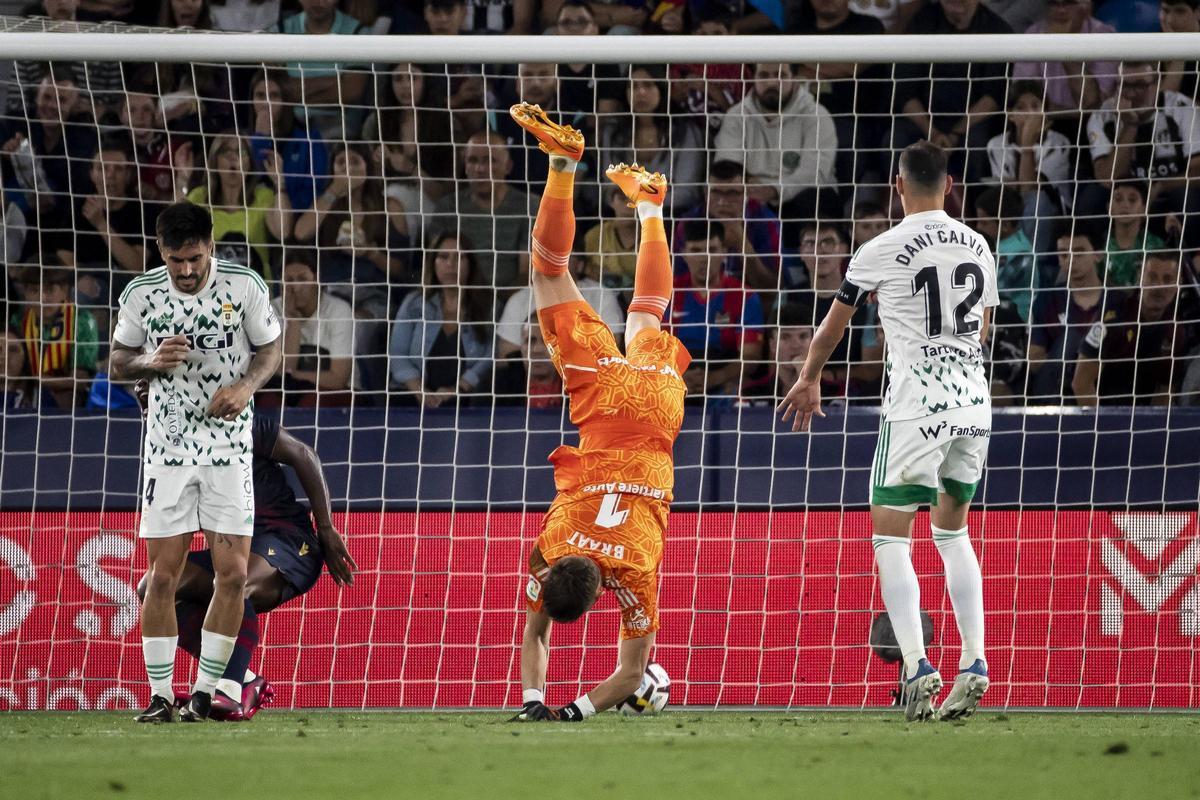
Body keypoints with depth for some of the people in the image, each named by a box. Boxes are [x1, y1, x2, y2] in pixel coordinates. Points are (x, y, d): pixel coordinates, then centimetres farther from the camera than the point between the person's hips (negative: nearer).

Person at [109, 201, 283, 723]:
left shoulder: (245, 287, -6)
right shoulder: (141, 295, -4)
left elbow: (270, 350, 6)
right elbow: (116, 364, 6)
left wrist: (245, 386, -14)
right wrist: (153, 360, -15)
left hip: (229, 447, 0)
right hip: (168, 446, 0)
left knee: (233, 574, -4)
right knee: (162, 576, -3)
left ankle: (205, 690, 7)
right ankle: (160, 694, 6)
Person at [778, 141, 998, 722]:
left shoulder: (882, 252, -6)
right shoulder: (978, 248, 9)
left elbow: (833, 325, 8)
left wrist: (809, 379, 27)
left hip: (917, 409, -5)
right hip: (974, 405, 5)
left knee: (891, 538, 2)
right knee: (952, 530, 19)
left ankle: (918, 668, -13)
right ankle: (974, 664, 8)